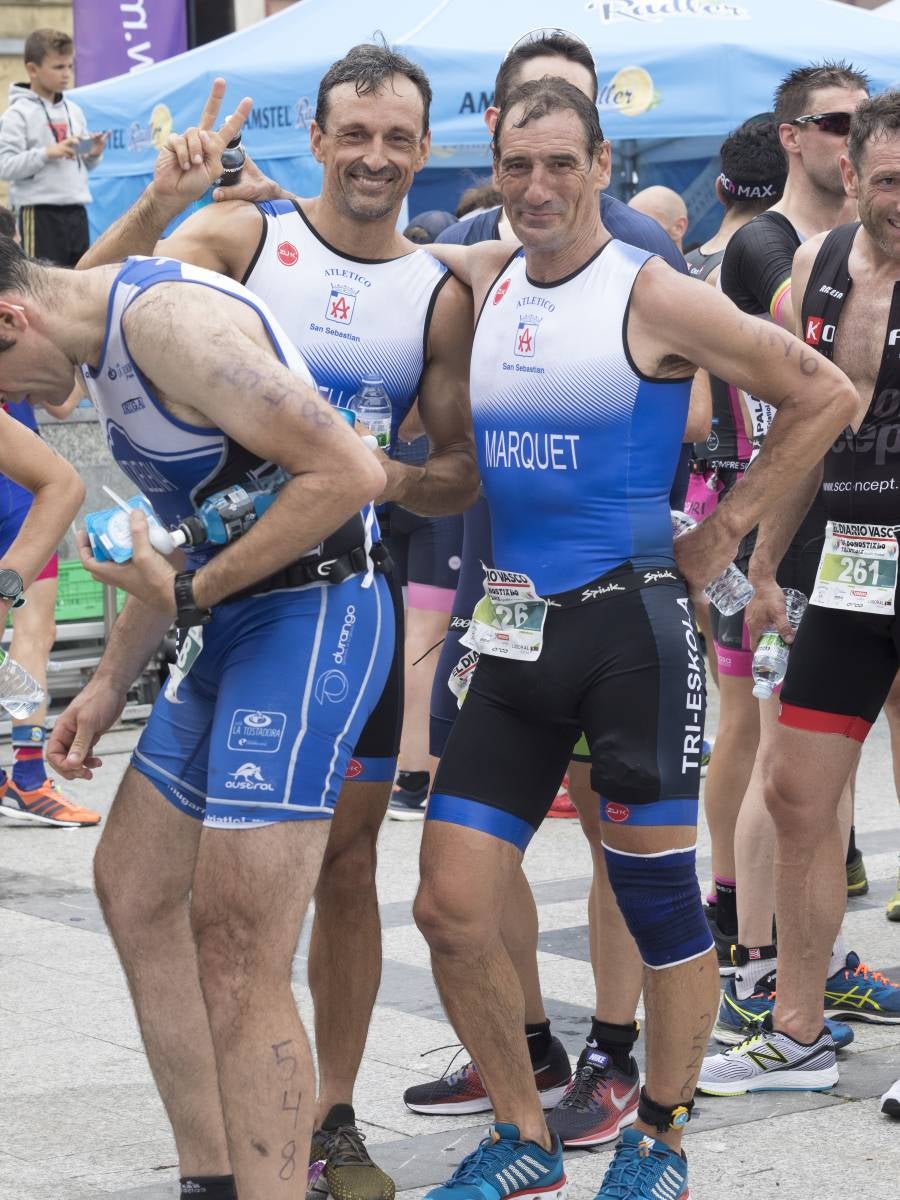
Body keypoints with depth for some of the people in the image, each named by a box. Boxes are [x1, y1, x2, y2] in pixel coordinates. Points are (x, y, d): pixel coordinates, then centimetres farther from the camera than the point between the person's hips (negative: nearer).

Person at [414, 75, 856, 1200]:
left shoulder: (652, 296, -7)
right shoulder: (481, 279, 8)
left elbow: (826, 393, -4)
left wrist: (726, 527, -4)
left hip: (631, 629, -5)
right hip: (515, 638, 5)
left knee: (659, 900, 2)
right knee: (451, 909, 2)